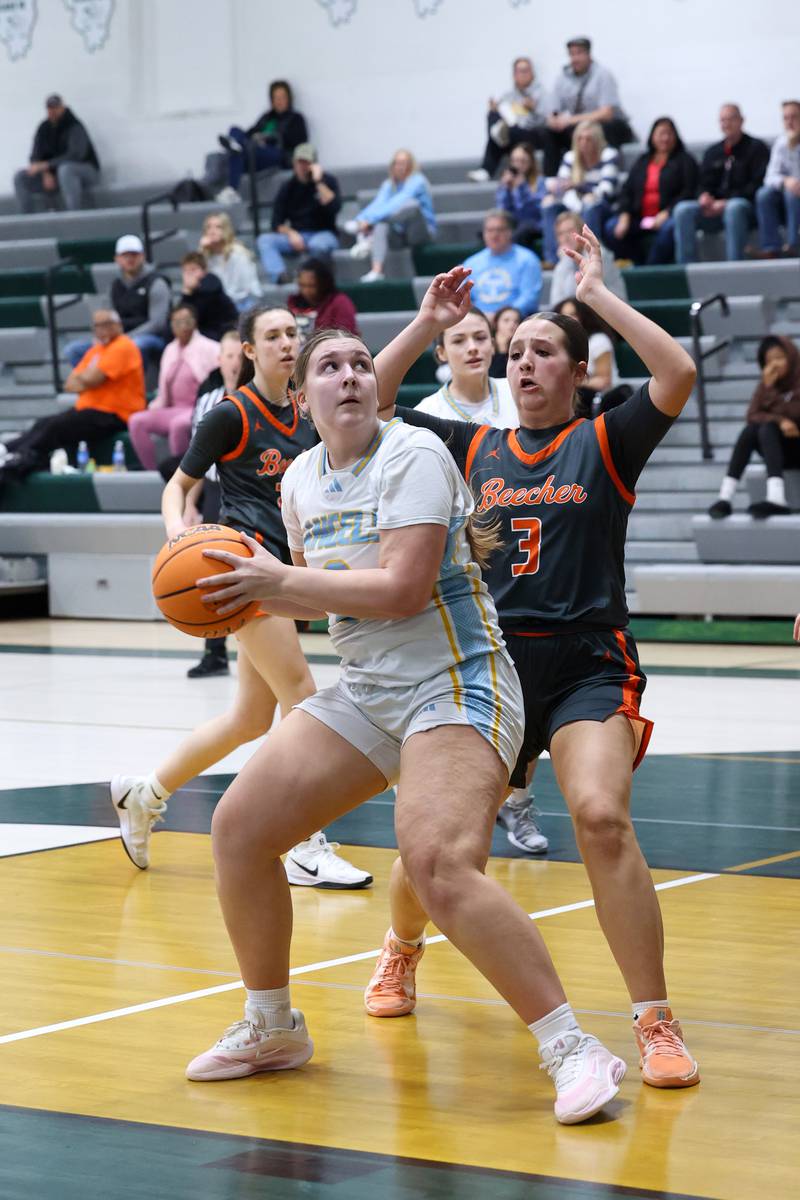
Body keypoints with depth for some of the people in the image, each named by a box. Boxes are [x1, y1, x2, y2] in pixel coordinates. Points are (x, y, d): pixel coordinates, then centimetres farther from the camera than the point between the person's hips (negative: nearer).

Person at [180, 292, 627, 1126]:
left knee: (440, 865, -28)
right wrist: (255, 591, 4)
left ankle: (574, 1051, -20)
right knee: (239, 826, 2)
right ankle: (272, 1028, 20)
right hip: (363, 690, 8)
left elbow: (402, 589, -23)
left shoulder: (413, 455, -13)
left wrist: (281, 582, -15)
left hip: (454, 682, -8)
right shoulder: (301, 479, 10)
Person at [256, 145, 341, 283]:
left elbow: (334, 207, -16)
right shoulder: (288, 187, 8)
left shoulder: (328, 181, 2)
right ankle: (279, 277, -44)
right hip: (295, 236, 3)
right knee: (264, 239, -23)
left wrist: (319, 182, -17)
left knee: (319, 245, -40)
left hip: (323, 234, -3)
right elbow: (277, 223, 5)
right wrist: (290, 233, -15)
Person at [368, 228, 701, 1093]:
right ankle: (402, 949, 39)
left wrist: (597, 294, -8)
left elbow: (677, 376, -13)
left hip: (588, 665, -3)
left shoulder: (605, 443, 4)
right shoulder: (474, 449, 12)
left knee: (601, 817, -25)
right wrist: (429, 321, 5)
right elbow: (369, 407, 10)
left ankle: (655, 1024, -17)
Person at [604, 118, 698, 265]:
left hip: (666, 217, -4)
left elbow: (688, 193, -3)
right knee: (611, 227, -21)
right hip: (640, 219, 4)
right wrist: (624, 215, -6)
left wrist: (666, 214, -17)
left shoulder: (684, 160, 9)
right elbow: (627, 191, 14)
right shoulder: (642, 162, 22)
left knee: (669, 228, -39)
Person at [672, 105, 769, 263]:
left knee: (734, 208, -40)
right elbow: (705, 185, 17)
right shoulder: (712, 152, 20)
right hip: (715, 208, 5)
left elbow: (757, 185, -8)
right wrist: (705, 196, -10)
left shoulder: (756, 148, 4)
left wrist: (726, 202, -17)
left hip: (747, 208, -5)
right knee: (683, 209, -21)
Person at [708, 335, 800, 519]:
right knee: (750, 430, -24)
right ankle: (725, 498, -36)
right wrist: (779, 421, -20)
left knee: (767, 429, -30)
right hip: (779, 450, 4)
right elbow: (752, 417, -4)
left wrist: (771, 389, -21)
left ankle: (776, 498, -51)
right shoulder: (765, 386, 8)